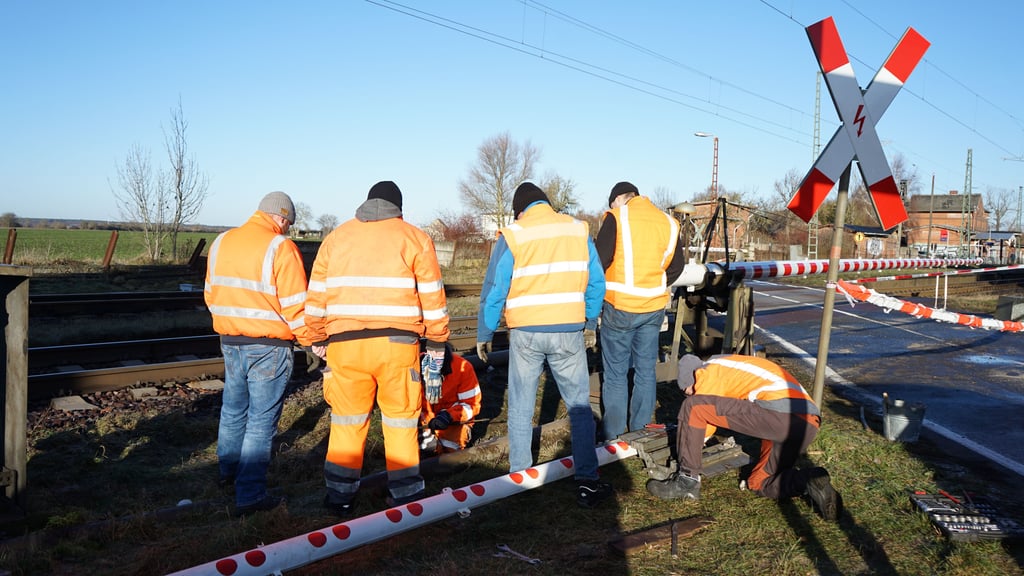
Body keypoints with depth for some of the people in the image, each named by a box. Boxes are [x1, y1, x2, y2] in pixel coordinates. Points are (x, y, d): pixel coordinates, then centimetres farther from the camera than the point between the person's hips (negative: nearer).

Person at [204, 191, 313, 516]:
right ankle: (249, 495, 3)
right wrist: (311, 340, -5)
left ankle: (228, 470, 42)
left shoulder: (221, 242, 7)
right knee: (261, 419, 0)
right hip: (268, 346, -7)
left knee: (233, 409, 24)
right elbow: (295, 305, -16)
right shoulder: (280, 247, -15)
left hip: (230, 341, 7)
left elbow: (210, 294, 14)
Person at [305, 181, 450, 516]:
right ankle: (404, 495, 17)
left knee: (347, 421, 13)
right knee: (401, 420, 9)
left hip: (345, 345, 2)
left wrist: (319, 339, 23)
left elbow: (316, 297, 13)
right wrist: (437, 345, 11)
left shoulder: (336, 238, 13)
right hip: (397, 345, -2)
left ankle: (340, 496, 20)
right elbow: (433, 298, 4)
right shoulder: (414, 238, 6)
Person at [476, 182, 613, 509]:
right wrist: (590, 324, 20)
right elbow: (596, 283, 8)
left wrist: (484, 335, 7)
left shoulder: (512, 237, -4)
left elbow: (493, 291, -3)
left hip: (526, 334, -1)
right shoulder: (579, 231, 5)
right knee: (580, 407, 9)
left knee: (520, 409, 13)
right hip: (569, 333, 2)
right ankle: (587, 482, 7)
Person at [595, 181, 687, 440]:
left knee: (615, 373, 6)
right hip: (655, 308, 5)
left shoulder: (616, 216, -8)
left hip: (620, 307, -4)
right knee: (646, 370, 15)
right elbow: (677, 265, 9)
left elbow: (600, 259, -14)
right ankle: (640, 431, 22)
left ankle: (613, 435, 12)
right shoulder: (668, 222, 6)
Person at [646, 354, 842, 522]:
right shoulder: (732, 366, 35)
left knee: (693, 407, -2)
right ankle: (810, 480, -1)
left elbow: (697, 410, 10)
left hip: (780, 413, -9)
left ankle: (687, 480, 1)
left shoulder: (710, 370, 9)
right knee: (760, 484, 25)